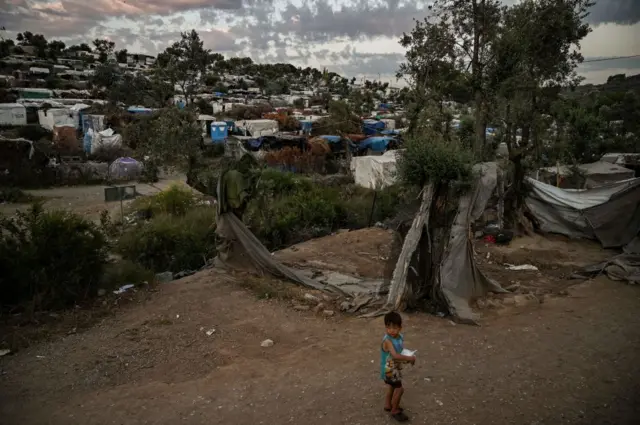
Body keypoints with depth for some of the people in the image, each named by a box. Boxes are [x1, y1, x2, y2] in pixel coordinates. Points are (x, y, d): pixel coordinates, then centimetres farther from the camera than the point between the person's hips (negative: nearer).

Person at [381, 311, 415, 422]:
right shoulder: (387, 340, -34)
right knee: (399, 389, 1)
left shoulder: (400, 337, -8)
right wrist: (409, 358, -34)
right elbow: (395, 356, -41)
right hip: (389, 369, -8)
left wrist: (408, 357, -8)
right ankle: (394, 410, 21)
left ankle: (388, 405, 47)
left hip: (396, 368, 8)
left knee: (392, 387, 26)